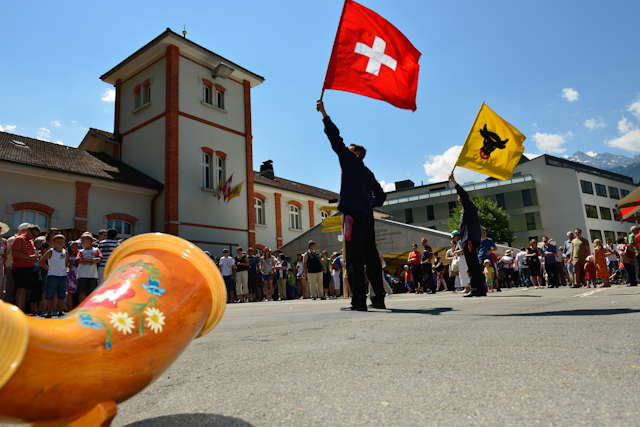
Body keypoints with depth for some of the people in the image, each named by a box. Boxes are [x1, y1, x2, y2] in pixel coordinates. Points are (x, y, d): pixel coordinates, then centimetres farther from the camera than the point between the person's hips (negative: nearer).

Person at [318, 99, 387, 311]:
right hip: (367, 215, 8)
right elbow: (380, 196, 26)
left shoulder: (351, 161, 8)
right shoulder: (368, 173, 27)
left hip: (354, 212, -8)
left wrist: (324, 115, 4)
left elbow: (336, 140, 1)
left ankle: (358, 301, -15)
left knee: (355, 257, -12)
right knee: (371, 256, 8)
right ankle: (379, 298, 9)